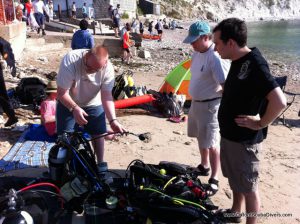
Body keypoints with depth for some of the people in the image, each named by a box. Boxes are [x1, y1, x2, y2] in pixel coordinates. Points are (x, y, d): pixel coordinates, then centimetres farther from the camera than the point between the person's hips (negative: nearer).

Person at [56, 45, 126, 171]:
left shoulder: (108, 68, -26)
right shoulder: (70, 60, -33)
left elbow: (107, 96, -25)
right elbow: (62, 93, -29)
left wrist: (113, 120, -37)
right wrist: (75, 108, -46)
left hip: (94, 105, 2)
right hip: (68, 104, -1)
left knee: (98, 133, 2)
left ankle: (100, 163, 22)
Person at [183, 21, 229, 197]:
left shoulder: (216, 57, -24)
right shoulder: (197, 53, 5)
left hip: (210, 106, -9)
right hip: (196, 103, 9)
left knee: (211, 143, -1)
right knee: (201, 138, 22)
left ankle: (214, 180, 13)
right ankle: (204, 167, 42)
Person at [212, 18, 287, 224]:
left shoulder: (255, 64, -25)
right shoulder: (239, 61, 3)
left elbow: (279, 101, -33)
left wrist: (261, 123, -21)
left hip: (245, 139, -9)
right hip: (230, 134, 9)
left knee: (248, 187, 9)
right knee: (235, 179, 25)